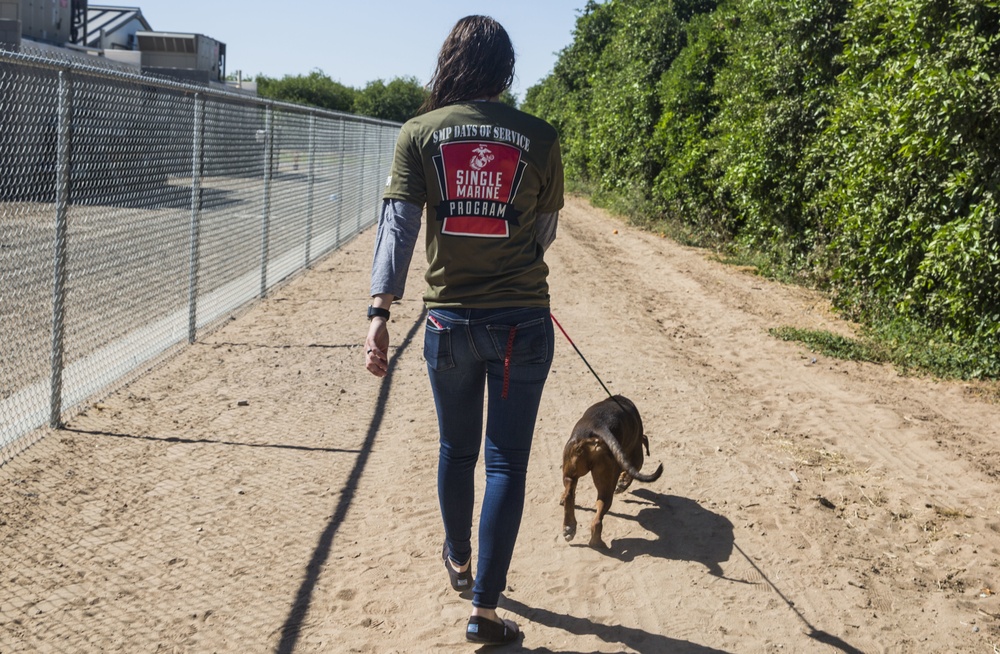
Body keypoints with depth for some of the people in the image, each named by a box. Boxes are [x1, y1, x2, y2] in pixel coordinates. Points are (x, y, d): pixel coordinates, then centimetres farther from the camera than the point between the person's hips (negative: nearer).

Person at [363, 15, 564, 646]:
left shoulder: (420, 132, -2)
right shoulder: (540, 136, -2)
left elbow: (397, 224, -10)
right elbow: (545, 233, 8)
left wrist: (380, 313, -14)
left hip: (449, 320, 2)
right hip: (522, 321, -1)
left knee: (456, 450, 21)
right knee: (507, 462, 6)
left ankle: (459, 561, 42)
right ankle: (485, 608, 9)